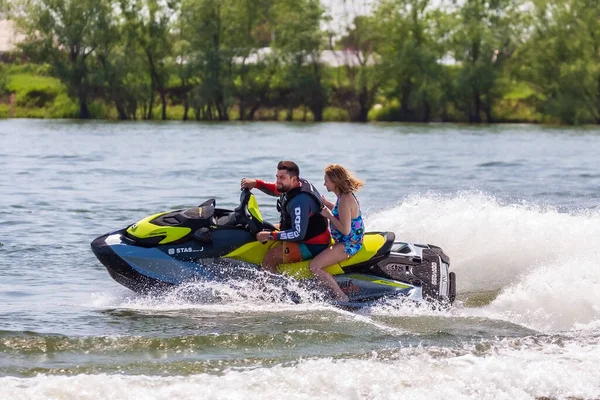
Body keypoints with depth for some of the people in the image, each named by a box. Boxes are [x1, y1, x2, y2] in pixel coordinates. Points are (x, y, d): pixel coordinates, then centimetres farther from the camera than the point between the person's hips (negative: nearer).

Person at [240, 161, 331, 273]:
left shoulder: (299, 201, -30)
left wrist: (270, 235, -29)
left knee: (269, 258, -21)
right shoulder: (301, 183, 0)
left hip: (313, 246, -11)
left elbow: (298, 234, -34)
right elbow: (276, 189, 21)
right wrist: (256, 183, 6)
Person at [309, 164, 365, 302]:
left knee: (314, 266, -17)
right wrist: (325, 202, 13)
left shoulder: (345, 200, -25)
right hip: (351, 241, 11)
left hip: (348, 245, -11)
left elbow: (345, 230, -27)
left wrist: (328, 215, -20)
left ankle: (341, 298, -15)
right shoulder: (346, 195, 6)